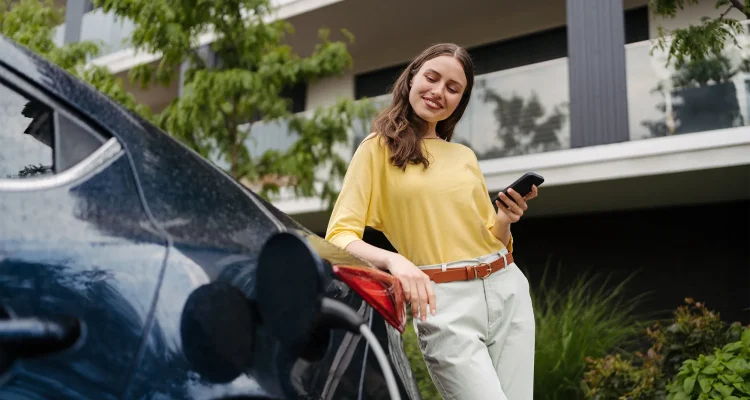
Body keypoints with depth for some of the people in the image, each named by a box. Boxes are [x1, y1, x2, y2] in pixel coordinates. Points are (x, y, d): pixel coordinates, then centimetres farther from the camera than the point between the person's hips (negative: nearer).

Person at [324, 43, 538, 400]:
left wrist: (505, 220, -2)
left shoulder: (465, 156, 15)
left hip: (507, 290, 5)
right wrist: (394, 260, -27)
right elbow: (339, 237, -9)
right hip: (444, 302, -5)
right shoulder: (379, 148, 0)